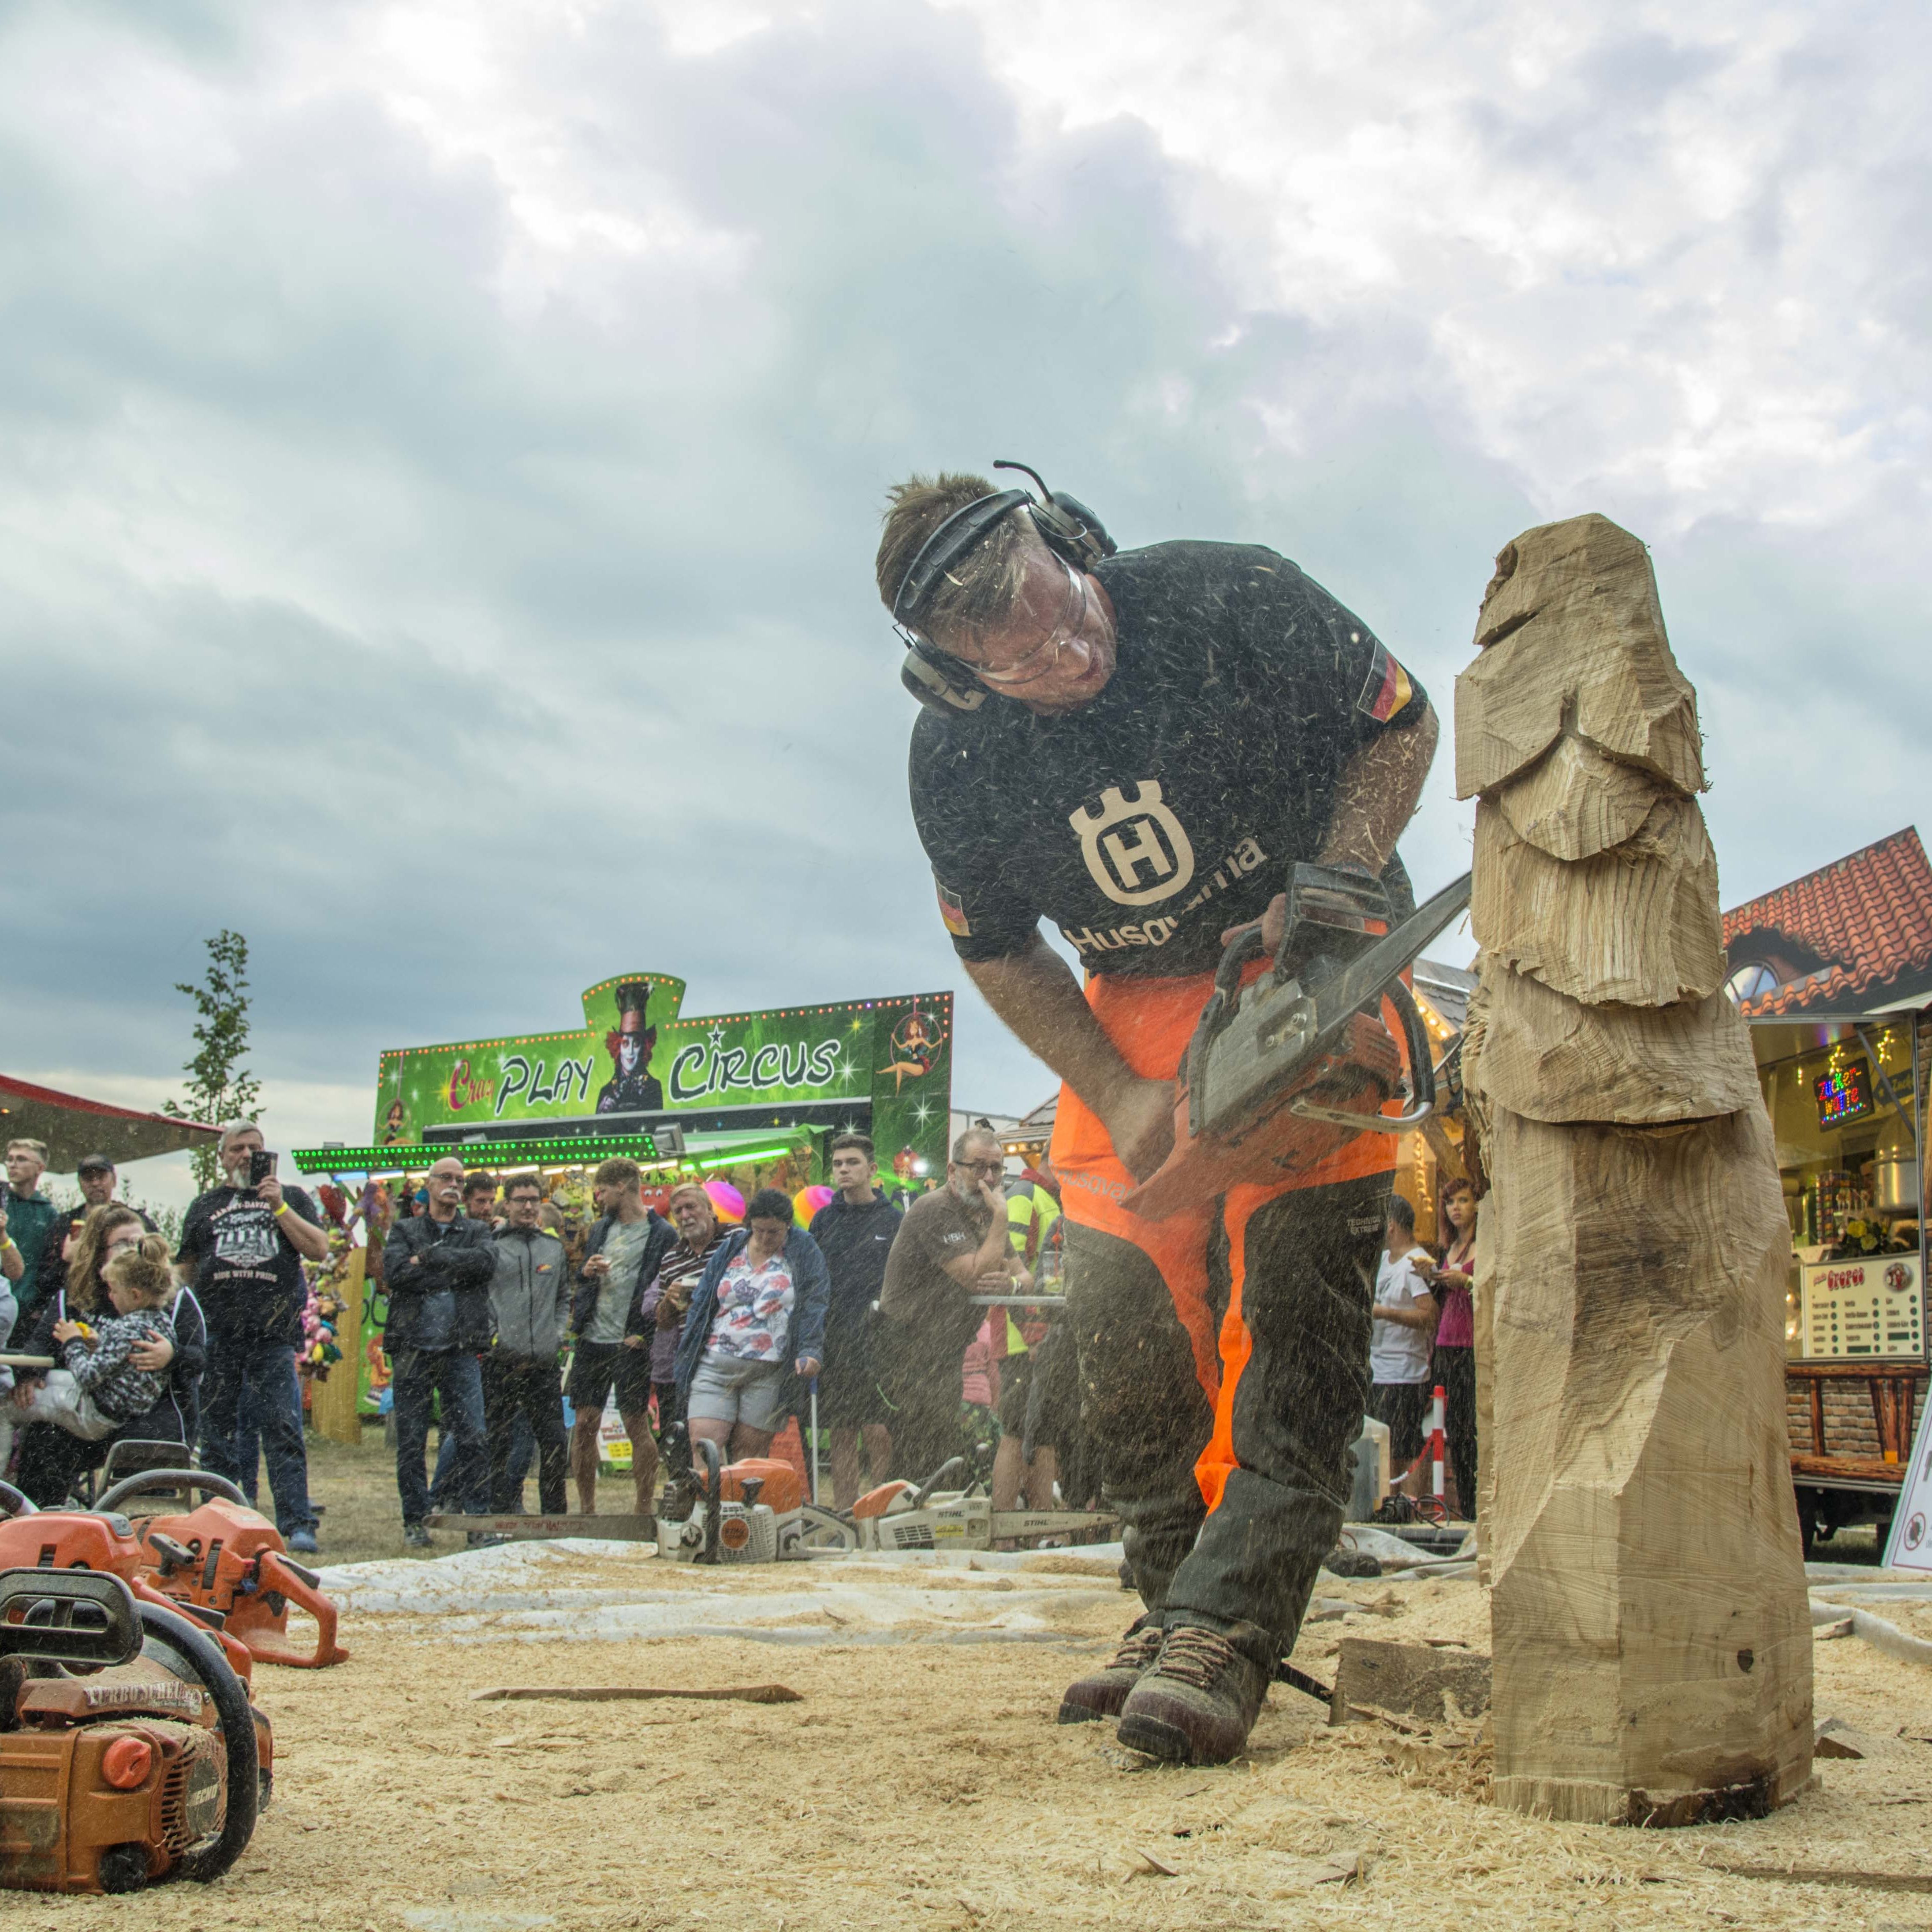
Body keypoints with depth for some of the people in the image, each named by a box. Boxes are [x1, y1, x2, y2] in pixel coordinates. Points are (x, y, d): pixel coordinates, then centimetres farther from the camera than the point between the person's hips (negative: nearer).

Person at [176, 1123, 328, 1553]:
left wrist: (279, 1207, -4)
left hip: (275, 1336, -2)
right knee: (217, 1432, 4)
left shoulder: (290, 1198, 15)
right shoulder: (205, 1205, 20)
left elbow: (319, 1250, 2)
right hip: (217, 1336, 2)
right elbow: (186, 1269, 20)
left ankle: (297, 1525, -10)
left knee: (283, 1429, -8)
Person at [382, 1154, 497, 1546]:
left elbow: (485, 1263, -9)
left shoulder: (477, 1232, 15)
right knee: (410, 1443, 3)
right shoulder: (404, 1231, 13)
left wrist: (429, 1258, -9)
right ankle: (415, 1522, 12)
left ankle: (479, 1521, 0)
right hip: (412, 1348, 0)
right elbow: (394, 1272, -7)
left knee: (473, 1439, -5)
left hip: (460, 1351, 0)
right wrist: (454, 1273, -8)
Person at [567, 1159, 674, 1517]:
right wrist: (585, 1271, -1)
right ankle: (586, 1507, 16)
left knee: (637, 1426, 0)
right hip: (592, 1340, 6)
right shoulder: (600, 1228, 15)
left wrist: (645, 1335, -15)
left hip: (631, 1344, -6)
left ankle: (644, 1509, 10)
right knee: (584, 1424, 6)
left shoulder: (662, 1234, -6)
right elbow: (579, 1280, 22)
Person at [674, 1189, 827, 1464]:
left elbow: (815, 1307, -3)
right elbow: (701, 1304, 17)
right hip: (715, 1366, 3)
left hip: (768, 1374, -3)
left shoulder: (804, 1253, 4)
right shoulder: (729, 1249, 13)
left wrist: (810, 1352, -17)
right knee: (704, 1446, -11)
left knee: (747, 1459, -1)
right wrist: (688, 1357, 13)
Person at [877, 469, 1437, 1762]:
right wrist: (1123, 1100, -11)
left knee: (1295, 1281, -17)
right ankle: (1180, 1602, 7)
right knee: (1121, 1294, -5)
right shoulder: (955, 763, -16)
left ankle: (1225, 1637, -20)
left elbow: (1402, 727, -10)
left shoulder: (1234, 602, -25)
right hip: (1138, 997, 3)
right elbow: (998, 953, -1)